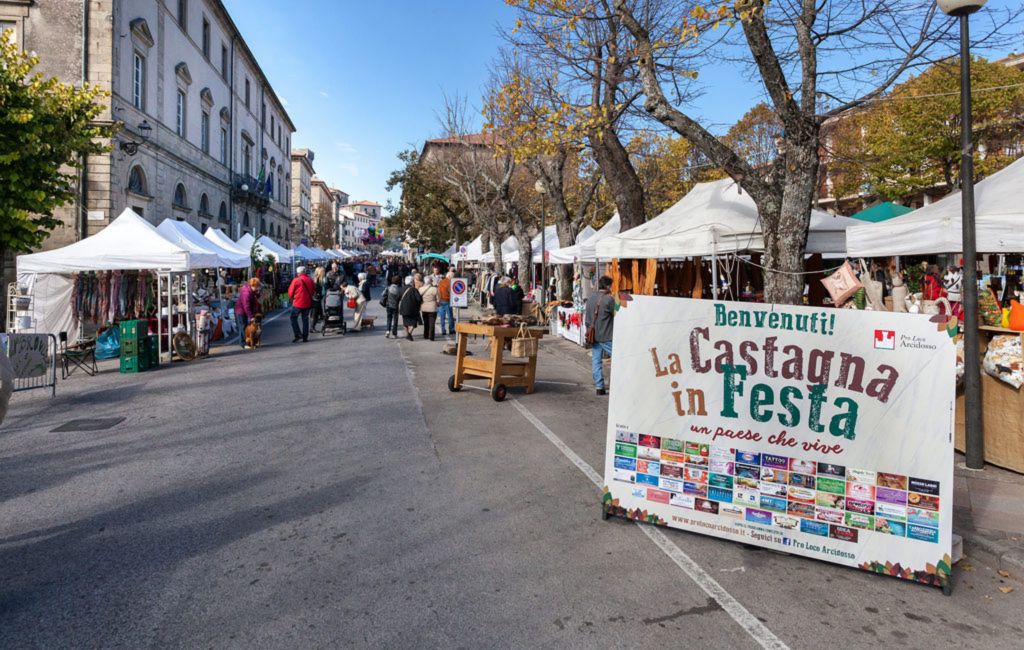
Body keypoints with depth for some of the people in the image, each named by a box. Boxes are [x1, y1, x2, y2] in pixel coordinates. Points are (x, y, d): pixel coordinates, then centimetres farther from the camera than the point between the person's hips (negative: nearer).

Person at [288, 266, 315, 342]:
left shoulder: (296, 280, -10)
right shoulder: (310, 280, 1)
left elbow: (290, 292, -3)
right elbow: (313, 291, 10)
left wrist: (292, 299, 15)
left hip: (298, 303, -4)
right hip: (307, 303, 4)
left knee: (293, 318, 9)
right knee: (305, 319, 11)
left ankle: (298, 335, -2)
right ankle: (305, 337, 13)